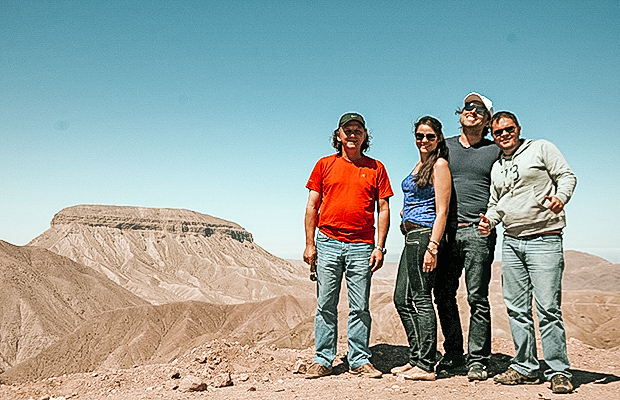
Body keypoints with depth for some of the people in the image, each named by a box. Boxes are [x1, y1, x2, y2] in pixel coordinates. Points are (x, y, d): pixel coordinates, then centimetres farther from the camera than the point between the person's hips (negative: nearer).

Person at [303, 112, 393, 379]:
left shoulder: (376, 168, 9)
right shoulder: (324, 165, 10)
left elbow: (383, 209, 8)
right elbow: (312, 206, 8)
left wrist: (380, 247, -1)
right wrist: (310, 244, 1)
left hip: (362, 246, 0)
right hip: (328, 244, 0)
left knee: (360, 307, 4)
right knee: (325, 306, 3)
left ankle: (359, 360, 13)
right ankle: (323, 360, 11)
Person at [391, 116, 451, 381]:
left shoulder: (439, 164, -8)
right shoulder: (420, 165, 19)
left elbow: (442, 211, -14)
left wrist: (432, 247, -20)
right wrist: (406, 213, 13)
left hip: (425, 234, -10)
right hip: (411, 236, 10)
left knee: (420, 298, -7)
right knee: (402, 298, 10)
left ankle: (425, 366, 0)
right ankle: (416, 359, 19)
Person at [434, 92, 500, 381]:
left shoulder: (495, 151, 10)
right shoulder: (444, 147, 15)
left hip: (478, 231, -2)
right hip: (446, 230, 3)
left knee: (477, 298, -3)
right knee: (444, 295, 5)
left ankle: (478, 360, 7)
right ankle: (452, 355, 19)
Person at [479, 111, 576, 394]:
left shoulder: (541, 148, 5)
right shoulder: (496, 167, 19)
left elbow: (567, 176, 0)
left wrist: (560, 196, -20)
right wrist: (489, 220, 4)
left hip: (544, 240, -6)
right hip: (511, 243, 6)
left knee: (548, 308, -10)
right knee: (516, 309, 7)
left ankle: (558, 372, 0)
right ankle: (525, 368, 16)